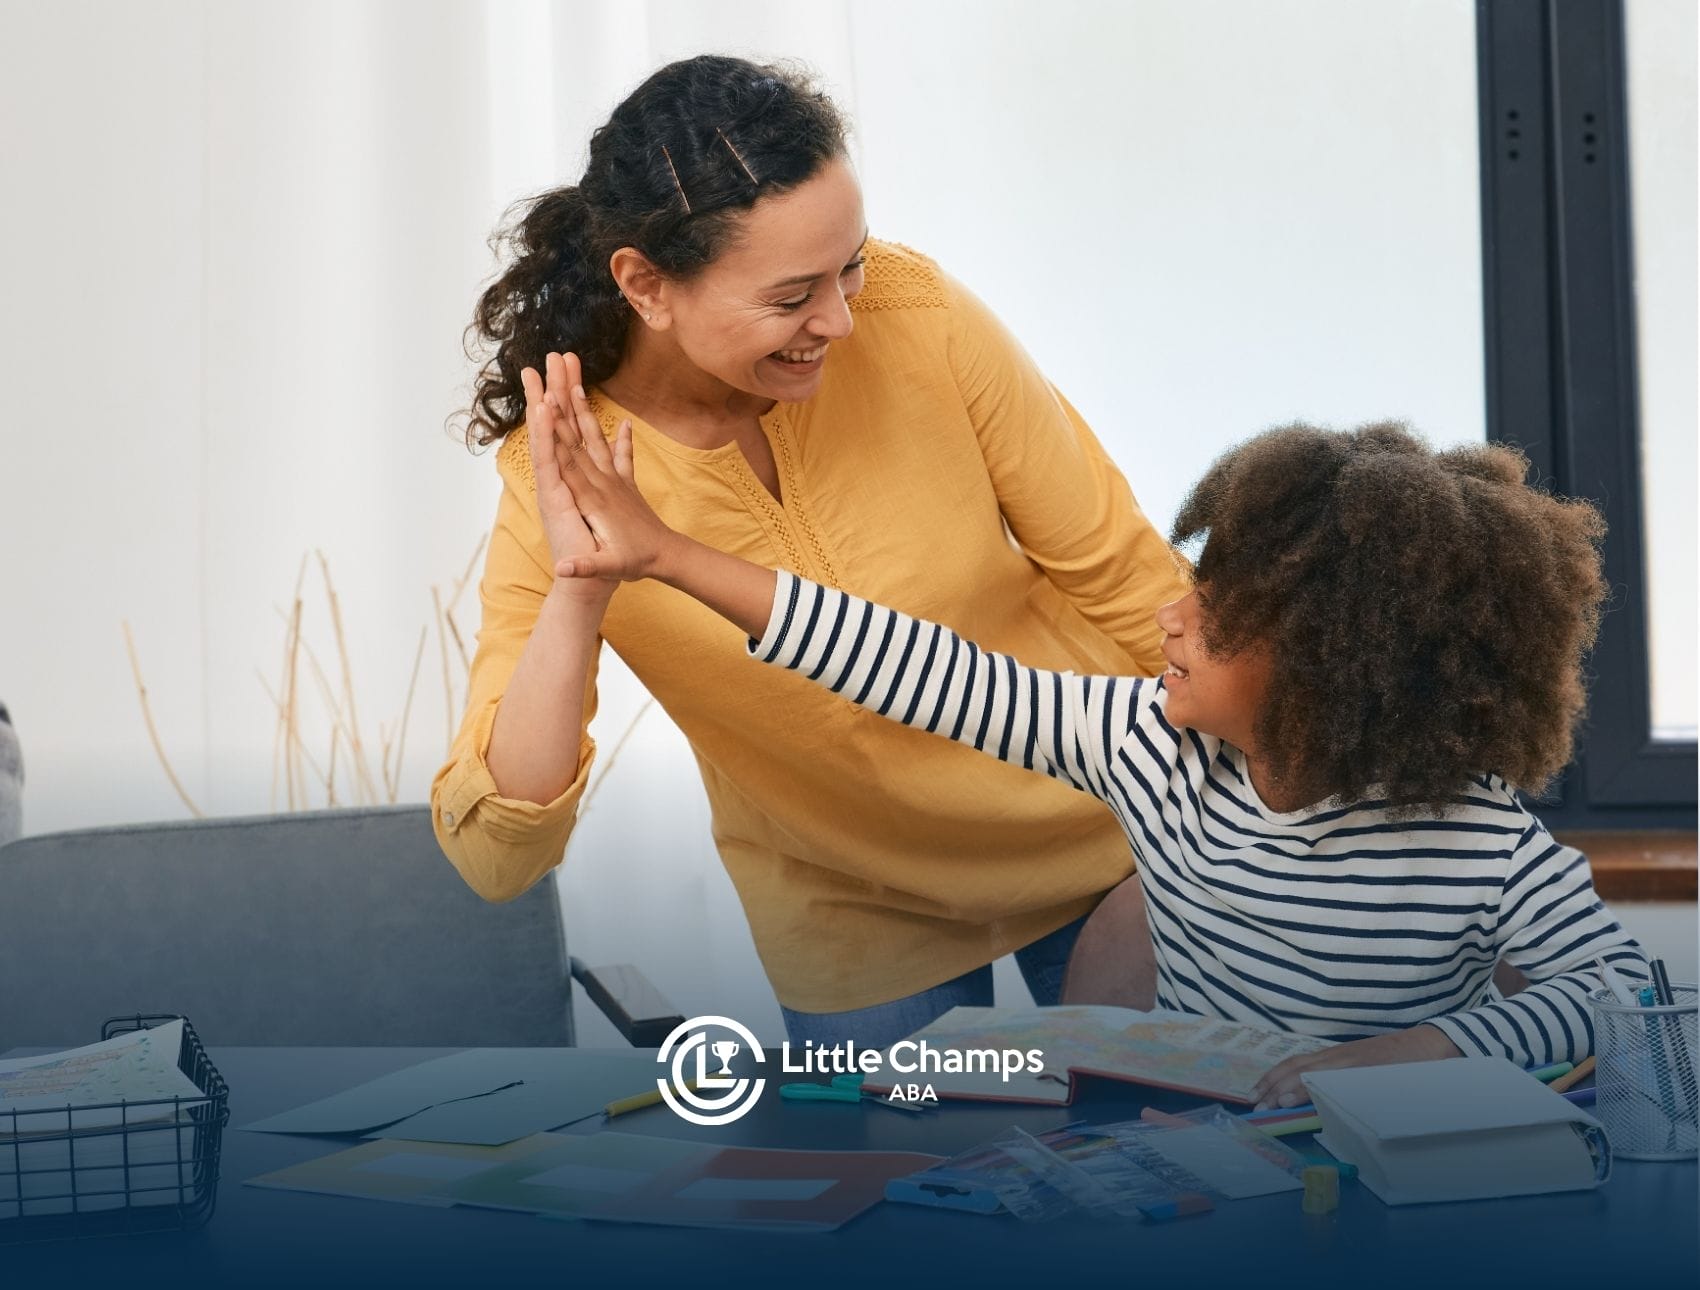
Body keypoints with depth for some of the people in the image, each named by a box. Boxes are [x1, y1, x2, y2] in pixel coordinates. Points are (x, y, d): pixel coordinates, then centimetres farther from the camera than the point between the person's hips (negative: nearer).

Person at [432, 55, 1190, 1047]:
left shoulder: (912, 315, -24)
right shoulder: (563, 475, -23)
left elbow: (1117, 574, -11)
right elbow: (496, 860, -29)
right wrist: (575, 597, -42)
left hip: (1098, 837, 1)